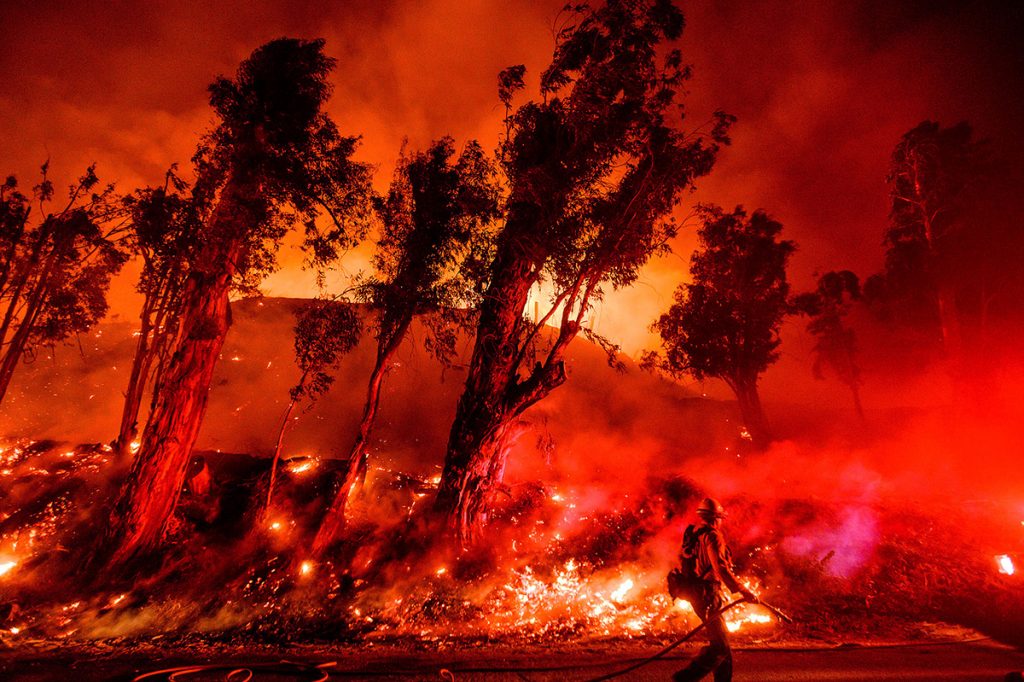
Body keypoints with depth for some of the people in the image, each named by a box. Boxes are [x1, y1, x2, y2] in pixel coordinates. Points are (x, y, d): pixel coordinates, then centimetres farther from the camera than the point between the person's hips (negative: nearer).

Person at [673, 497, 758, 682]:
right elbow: (721, 569, -24)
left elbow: (683, 560, 21)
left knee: (722, 641, 18)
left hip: (696, 592, 9)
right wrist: (744, 591, -19)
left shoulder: (692, 534, 13)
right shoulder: (712, 536, -14)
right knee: (719, 646, -6)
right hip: (707, 595, -9)